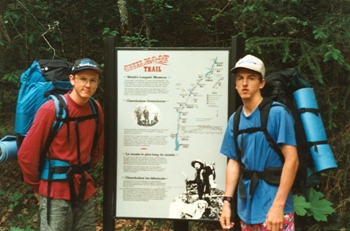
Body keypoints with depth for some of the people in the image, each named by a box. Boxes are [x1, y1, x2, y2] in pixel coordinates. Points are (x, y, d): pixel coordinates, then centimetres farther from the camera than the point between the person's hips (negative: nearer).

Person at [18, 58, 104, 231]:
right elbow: (27, 154, -11)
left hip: (85, 190, 5)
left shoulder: (96, 109, 1)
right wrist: (37, 186, -1)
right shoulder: (51, 109, -15)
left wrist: (83, 173, 14)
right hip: (56, 193, -5)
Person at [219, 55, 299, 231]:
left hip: (272, 207, -6)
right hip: (246, 208, 6)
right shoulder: (234, 120, 7)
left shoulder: (277, 113, -11)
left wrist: (278, 205, -19)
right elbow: (234, 162, 11)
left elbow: (292, 160, -14)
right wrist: (227, 201, 3)